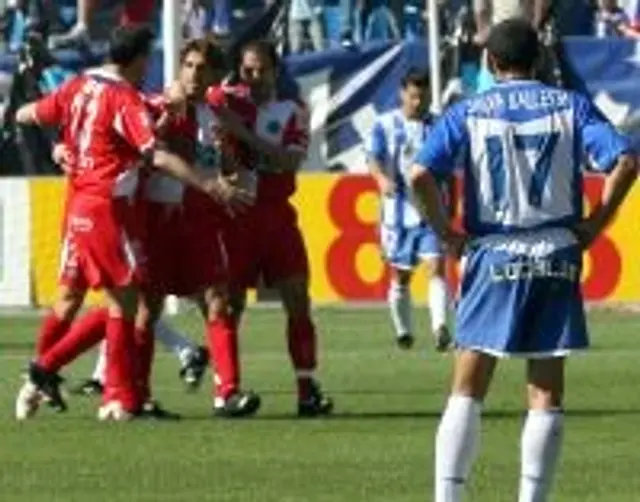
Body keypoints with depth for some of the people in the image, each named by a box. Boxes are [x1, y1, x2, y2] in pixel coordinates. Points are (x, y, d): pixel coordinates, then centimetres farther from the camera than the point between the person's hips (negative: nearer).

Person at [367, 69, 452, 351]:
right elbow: (373, 158, -11)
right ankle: (403, 332, 27)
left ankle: (440, 327, -30)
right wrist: (382, 178, -33)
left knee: (436, 265, -18)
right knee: (400, 275, 11)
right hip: (398, 211, 0)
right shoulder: (385, 125, 0)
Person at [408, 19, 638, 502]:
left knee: (467, 391, 5)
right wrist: (594, 224, -1)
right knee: (547, 396, 5)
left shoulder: (468, 113, 1)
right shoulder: (570, 106, 3)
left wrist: (446, 233, -2)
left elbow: (421, 175, -13)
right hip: (557, 258, 0)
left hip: (493, 259, 0)